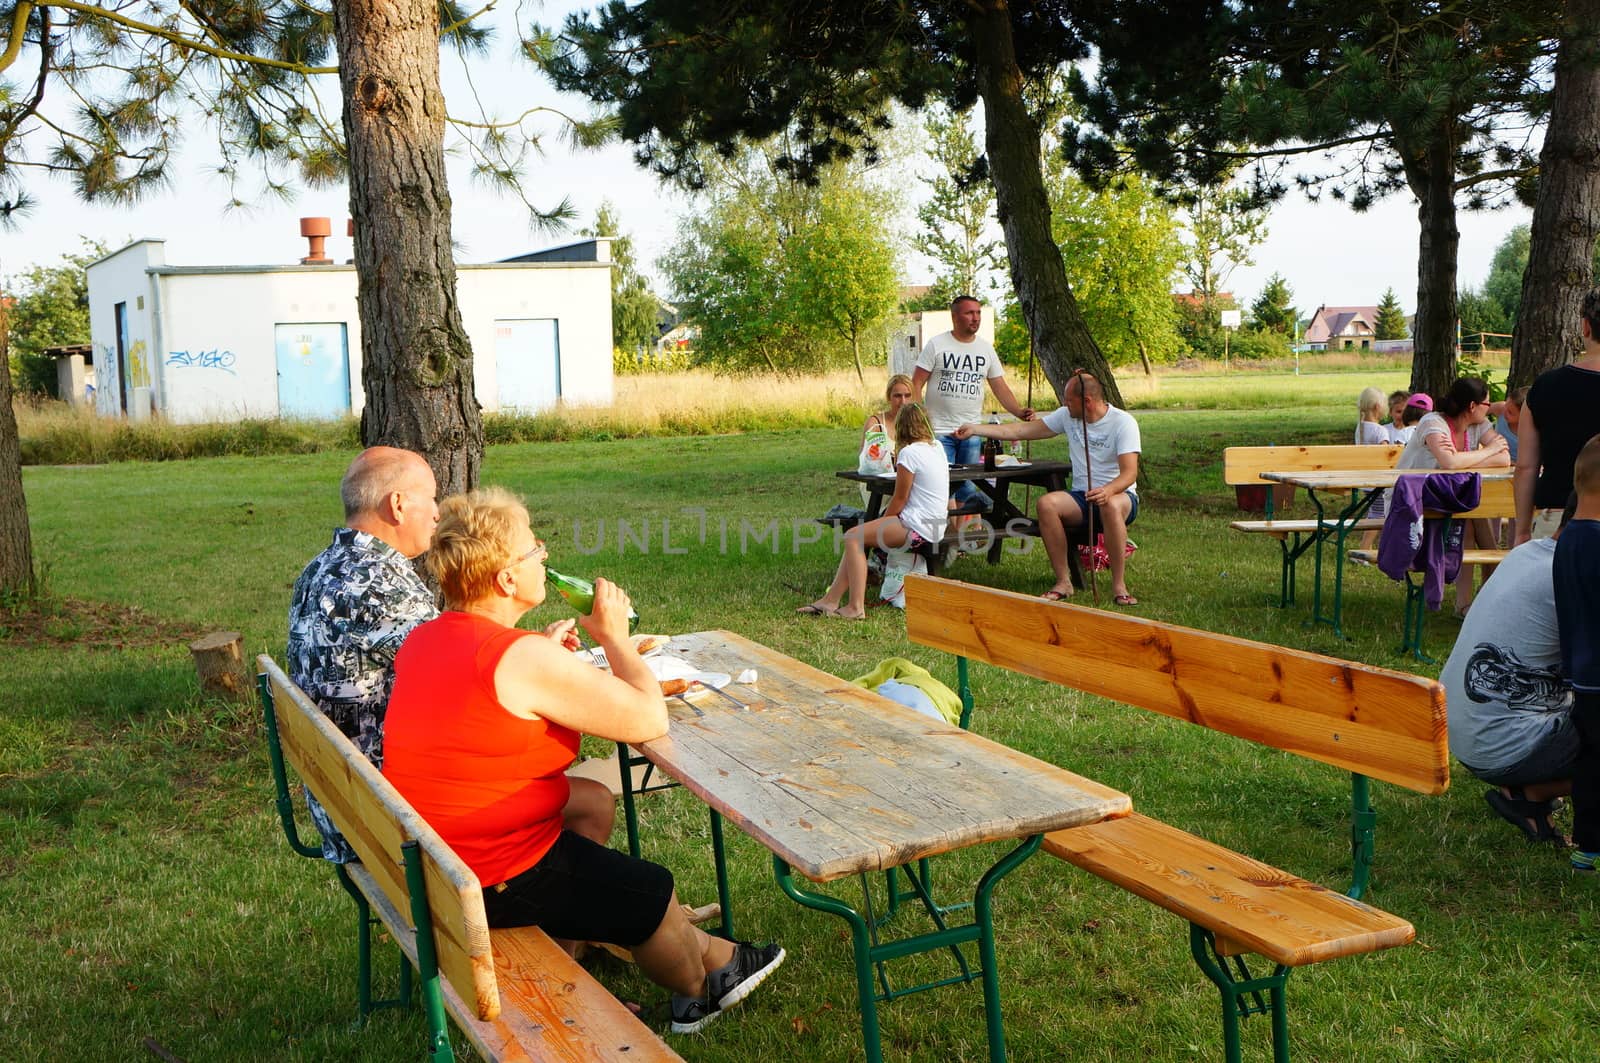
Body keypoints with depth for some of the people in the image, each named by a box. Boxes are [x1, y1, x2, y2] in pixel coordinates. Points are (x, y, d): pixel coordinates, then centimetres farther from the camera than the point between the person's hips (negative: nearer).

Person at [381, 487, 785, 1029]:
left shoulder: (423, 639, 1)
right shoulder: (524, 658, -26)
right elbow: (650, 720, -22)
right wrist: (614, 635, -8)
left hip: (426, 853, 9)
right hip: (492, 882, -9)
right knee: (652, 894, 13)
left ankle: (700, 948, 36)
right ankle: (699, 987, 44)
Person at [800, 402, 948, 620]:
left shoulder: (909, 452, -13)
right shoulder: (938, 449, 13)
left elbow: (900, 498, -8)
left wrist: (883, 521, 4)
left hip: (917, 528, -9)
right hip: (935, 526, 9)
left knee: (853, 537, -8)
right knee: (858, 537, 10)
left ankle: (856, 607, -14)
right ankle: (831, 600, 4)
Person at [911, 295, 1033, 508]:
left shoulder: (986, 349, 10)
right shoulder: (937, 345, -2)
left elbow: (1000, 387, 9)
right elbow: (916, 383, -4)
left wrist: (1018, 411, -9)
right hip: (940, 432, -4)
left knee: (968, 489, 7)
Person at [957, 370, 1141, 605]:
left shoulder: (1123, 422, -11)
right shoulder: (1067, 416, 5)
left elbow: (1129, 473, -22)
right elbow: (1022, 430, 10)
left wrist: (1108, 490, -43)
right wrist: (975, 430, 7)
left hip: (1119, 494, -4)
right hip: (1081, 497, 5)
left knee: (1111, 505, -41)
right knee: (1046, 503, -27)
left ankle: (1119, 585, -29)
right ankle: (1063, 581, -20)